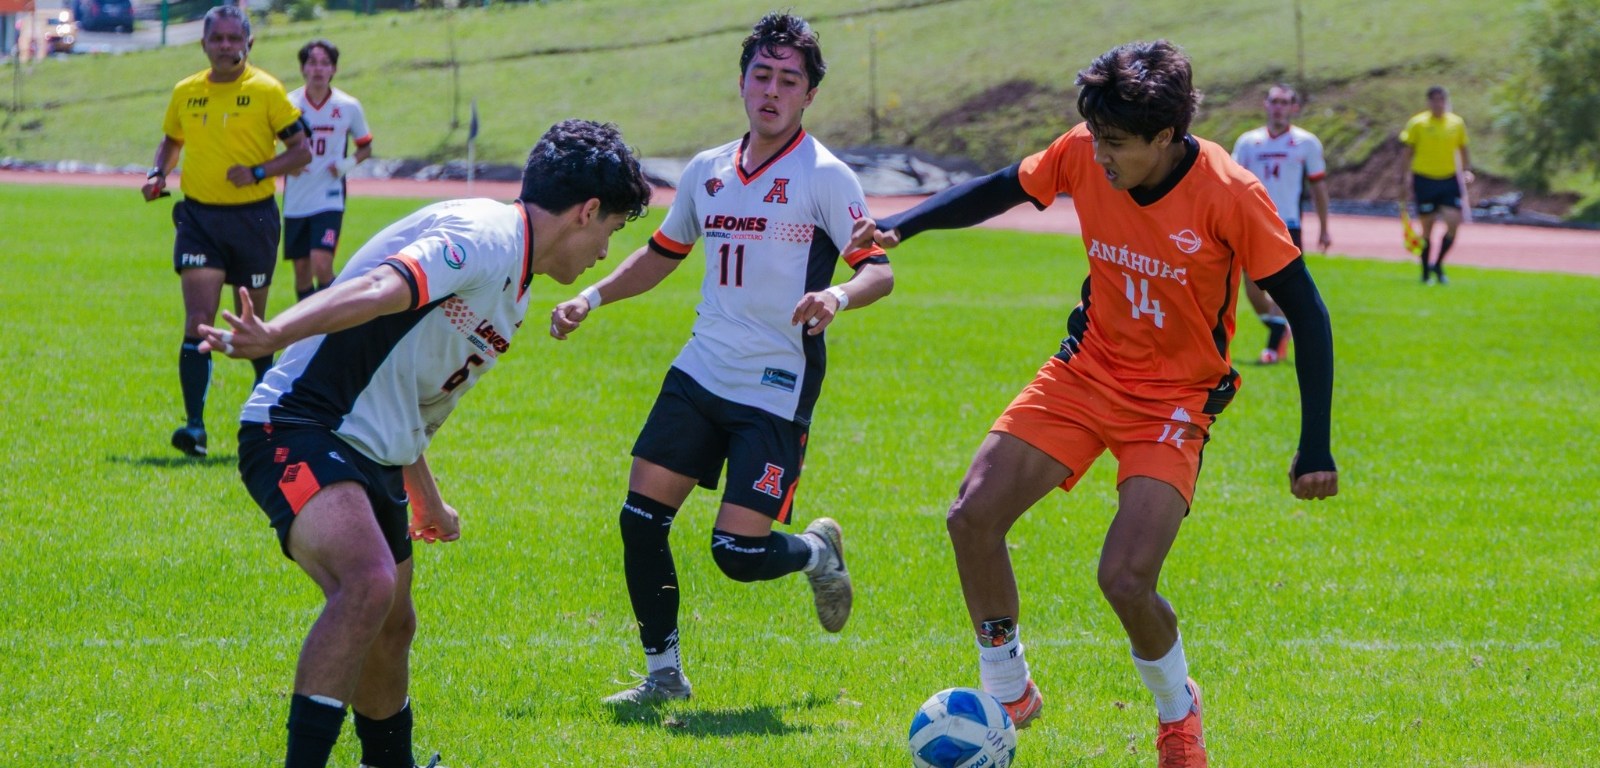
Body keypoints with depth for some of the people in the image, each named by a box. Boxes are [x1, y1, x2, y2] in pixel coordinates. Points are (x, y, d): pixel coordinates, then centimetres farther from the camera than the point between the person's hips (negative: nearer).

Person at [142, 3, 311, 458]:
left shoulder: (266, 91, -2)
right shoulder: (186, 93, 8)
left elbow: (301, 151, -2)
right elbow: (172, 140, 25)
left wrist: (257, 172, -16)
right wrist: (158, 173, 5)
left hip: (253, 217, -2)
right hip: (198, 216, 2)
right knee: (198, 323, -13)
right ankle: (195, 427, -18)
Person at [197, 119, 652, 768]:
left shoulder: (512, 290, 20)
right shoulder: (486, 234, -13)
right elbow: (379, 290, -30)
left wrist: (426, 500, 45)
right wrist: (274, 335, -44)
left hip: (373, 457, 11)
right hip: (301, 429, -11)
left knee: (392, 627, 22)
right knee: (369, 585, -31)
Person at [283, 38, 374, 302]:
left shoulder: (349, 107, -2)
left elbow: (365, 147, 11)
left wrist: (348, 164, -9)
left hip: (329, 199, -2)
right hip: (296, 201, 2)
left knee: (322, 266, -18)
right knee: (302, 269, 7)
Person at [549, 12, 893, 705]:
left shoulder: (824, 176, -8)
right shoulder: (707, 172, 10)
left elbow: (880, 269, -12)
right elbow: (662, 254, 25)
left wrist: (837, 297, -32)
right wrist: (591, 297, 14)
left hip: (777, 389, -6)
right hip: (700, 373, 6)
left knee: (739, 553, -11)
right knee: (640, 519, -3)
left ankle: (819, 552, 24)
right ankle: (663, 674, 13)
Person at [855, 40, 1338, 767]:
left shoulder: (1229, 196, -24)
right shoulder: (1084, 156, -12)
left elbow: (1306, 313, -18)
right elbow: (1002, 188, 8)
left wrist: (1315, 450, -20)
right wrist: (901, 225, -5)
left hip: (1173, 400, -5)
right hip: (1086, 372, 5)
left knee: (1125, 578, -20)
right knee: (972, 516, -10)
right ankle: (1007, 693, 12)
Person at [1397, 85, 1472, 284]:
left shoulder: (1457, 123, 6)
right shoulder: (1417, 123, -2)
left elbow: (1463, 150, 18)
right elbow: (1406, 152, 1)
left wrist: (1467, 171, 2)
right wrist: (1404, 181, -3)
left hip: (1449, 180, 2)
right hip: (1424, 180, -2)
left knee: (1453, 222, -11)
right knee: (1427, 227, 2)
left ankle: (1438, 264, 7)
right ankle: (1426, 272, 15)